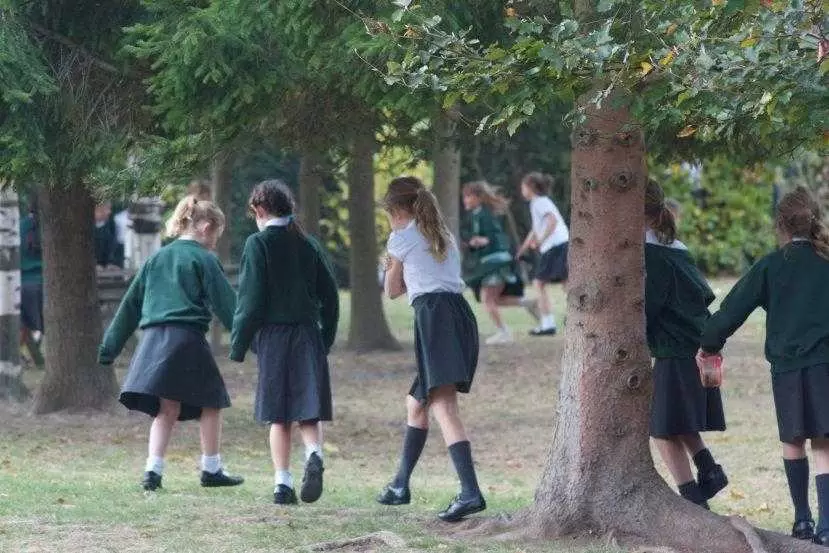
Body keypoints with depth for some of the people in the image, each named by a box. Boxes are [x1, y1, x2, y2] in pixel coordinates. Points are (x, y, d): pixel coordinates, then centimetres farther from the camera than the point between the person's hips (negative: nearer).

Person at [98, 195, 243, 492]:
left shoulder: (157, 259, 18)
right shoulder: (203, 260, 0)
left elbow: (131, 303, 21)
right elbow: (227, 304, -4)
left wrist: (111, 346, 25)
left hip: (153, 340, 6)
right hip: (187, 339, -6)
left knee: (167, 410, 9)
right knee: (211, 403, 9)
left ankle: (153, 470, -4)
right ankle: (211, 470, 12)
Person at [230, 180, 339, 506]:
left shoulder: (259, 243, -4)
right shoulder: (307, 244, 10)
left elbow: (251, 299, -9)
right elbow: (329, 295, 11)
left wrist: (238, 345, -3)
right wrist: (326, 341, 18)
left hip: (273, 335, -3)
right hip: (308, 336, 3)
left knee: (278, 416, 3)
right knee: (308, 411, 5)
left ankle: (282, 483, -1)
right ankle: (314, 455, -23)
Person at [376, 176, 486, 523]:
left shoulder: (401, 239, 6)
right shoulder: (444, 237, 26)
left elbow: (392, 291, 16)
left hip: (433, 315, -8)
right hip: (461, 312, 8)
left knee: (443, 405, -18)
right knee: (416, 403, 22)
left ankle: (470, 492, -34)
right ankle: (401, 485, 31)